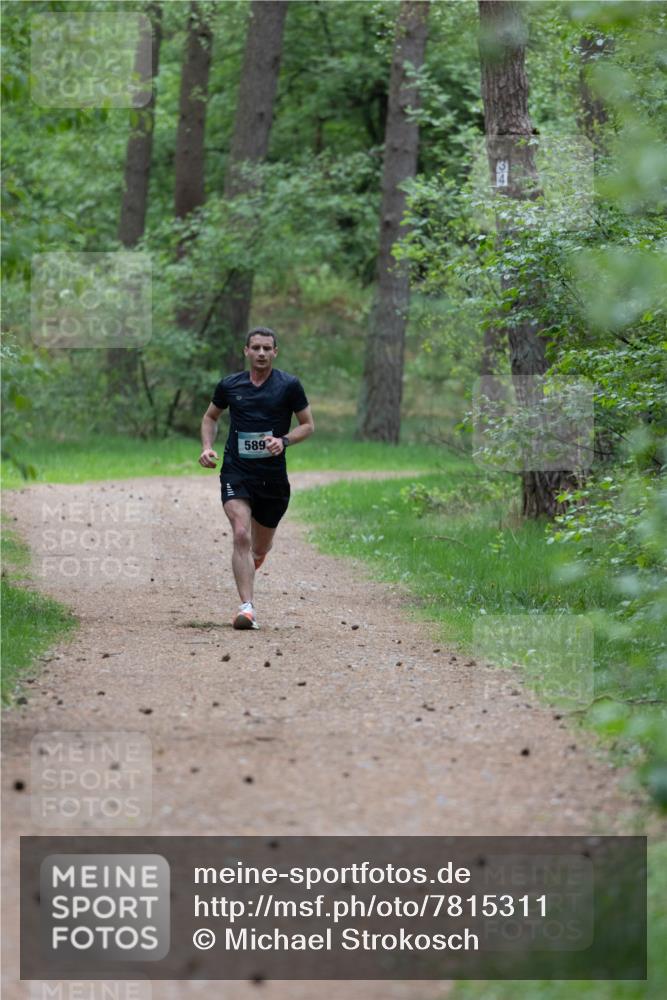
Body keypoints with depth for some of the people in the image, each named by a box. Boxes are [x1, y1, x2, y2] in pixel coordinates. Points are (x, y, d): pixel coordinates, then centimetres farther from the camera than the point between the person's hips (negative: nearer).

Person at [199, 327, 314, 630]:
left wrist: (283, 441, -14)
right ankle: (246, 607, -24)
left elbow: (308, 425, 4)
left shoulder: (289, 385, -2)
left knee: (260, 548, 14)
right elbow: (210, 417, 19)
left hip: (273, 476, 1)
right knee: (241, 535, -21)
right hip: (236, 472, -1)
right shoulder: (229, 385, 3)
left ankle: (247, 570, 51)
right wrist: (207, 447, 2)